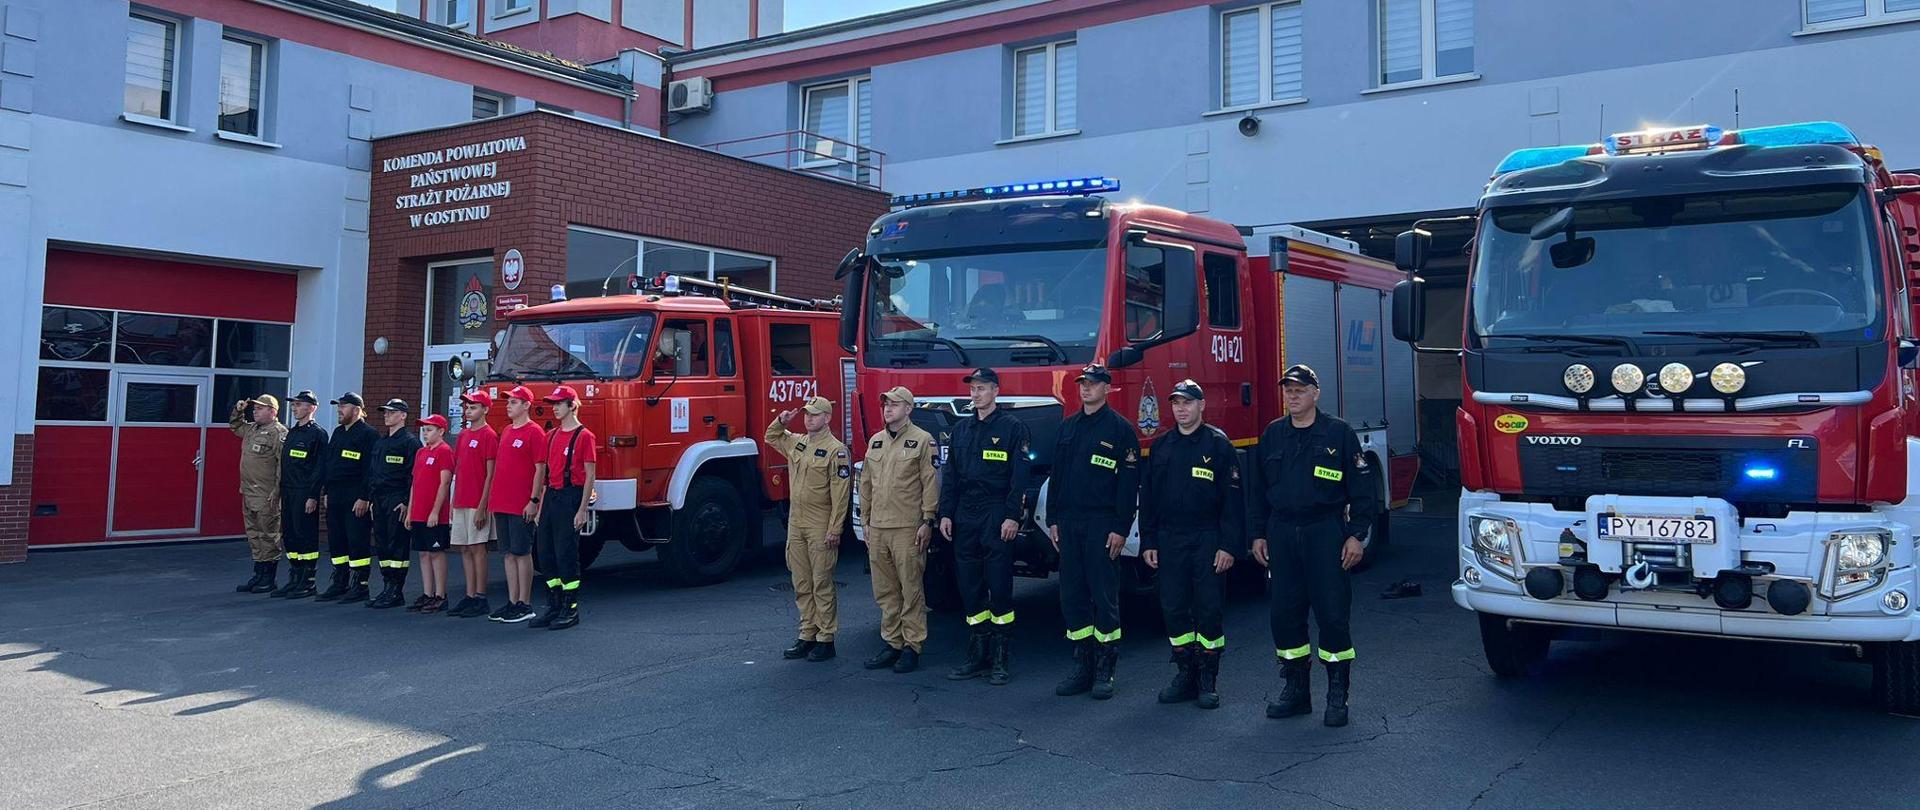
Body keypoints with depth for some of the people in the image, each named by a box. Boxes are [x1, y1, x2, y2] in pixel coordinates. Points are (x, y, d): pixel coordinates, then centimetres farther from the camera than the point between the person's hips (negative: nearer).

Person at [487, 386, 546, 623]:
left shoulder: (535, 432, -8)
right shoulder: (507, 432, 16)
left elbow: (540, 468, -11)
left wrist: (534, 500, -16)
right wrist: (494, 498, 16)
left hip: (521, 506, -8)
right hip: (501, 504, 8)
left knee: (522, 552, -3)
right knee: (508, 553, 9)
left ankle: (524, 604, 2)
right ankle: (512, 602, 15)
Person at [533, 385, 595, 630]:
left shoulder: (584, 436, -7)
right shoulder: (552, 436, 15)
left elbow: (590, 476, -10)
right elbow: (548, 472, 18)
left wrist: (582, 510, -15)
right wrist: (541, 507, 14)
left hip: (571, 497, -8)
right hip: (551, 497, 8)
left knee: (566, 554, -5)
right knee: (545, 553, 8)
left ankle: (571, 610, 3)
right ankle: (554, 607, 17)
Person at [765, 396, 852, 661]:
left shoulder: (835, 450, -10)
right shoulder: (796, 442, 11)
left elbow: (840, 493, -14)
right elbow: (771, 438, 31)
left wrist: (834, 529, -18)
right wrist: (780, 422, 11)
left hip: (820, 528, -7)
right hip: (796, 525, 7)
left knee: (822, 585, -2)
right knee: (802, 585, 11)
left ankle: (826, 639, 5)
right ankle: (807, 635, 19)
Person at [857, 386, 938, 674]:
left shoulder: (922, 440, -3)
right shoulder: (875, 442, 16)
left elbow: (930, 483, -6)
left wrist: (927, 521, -11)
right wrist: (865, 520, 16)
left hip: (907, 529, -6)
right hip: (877, 529, 6)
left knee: (911, 590, -2)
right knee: (885, 591, 10)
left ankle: (912, 646, 4)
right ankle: (892, 643, 19)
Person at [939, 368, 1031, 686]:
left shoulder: (1013, 428, -2)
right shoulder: (961, 430, 15)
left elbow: (1020, 476, -8)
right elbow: (950, 475, 16)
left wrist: (1012, 516, -15)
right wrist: (945, 514, 7)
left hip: (996, 517, -6)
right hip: (965, 517, 6)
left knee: (999, 586, -4)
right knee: (969, 587, 7)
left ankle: (999, 659, 2)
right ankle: (977, 656, 14)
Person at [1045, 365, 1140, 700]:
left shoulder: (1120, 429, -3)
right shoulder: (1068, 427, 15)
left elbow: (1129, 483, -7)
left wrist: (1121, 528, -13)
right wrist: (1053, 519, 11)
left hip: (1101, 525, -6)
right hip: (1069, 523, 6)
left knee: (1104, 597, -1)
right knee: (1072, 596, 6)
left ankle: (1104, 671, 6)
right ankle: (1082, 667, 14)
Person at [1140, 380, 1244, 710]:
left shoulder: (1218, 444, -3)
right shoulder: (1161, 446, 11)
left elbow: (1233, 499, -6)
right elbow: (1148, 497, 13)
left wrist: (1229, 546, -13)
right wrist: (1147, 542, 7)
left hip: (1207, 541, -4)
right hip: (1169, 541, 4)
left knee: (1209, 610, -1)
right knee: (1173, 609, 5)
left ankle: (1208, 679, 10)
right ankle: (1185, 674, 17)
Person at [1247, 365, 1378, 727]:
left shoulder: (1338, 433, -1)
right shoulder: (1273, 435, 10)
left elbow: (1361, 486, -2)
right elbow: (1257, 489, 15)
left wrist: (1356, 535, -7)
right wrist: (1259, 534, 11)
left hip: (1325, 533, -4)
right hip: (1281, 533, 4)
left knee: (1332, 613, -3)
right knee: (1283, 613, 6)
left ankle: (1338, 697, 6)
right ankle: (1295, 691, 18)